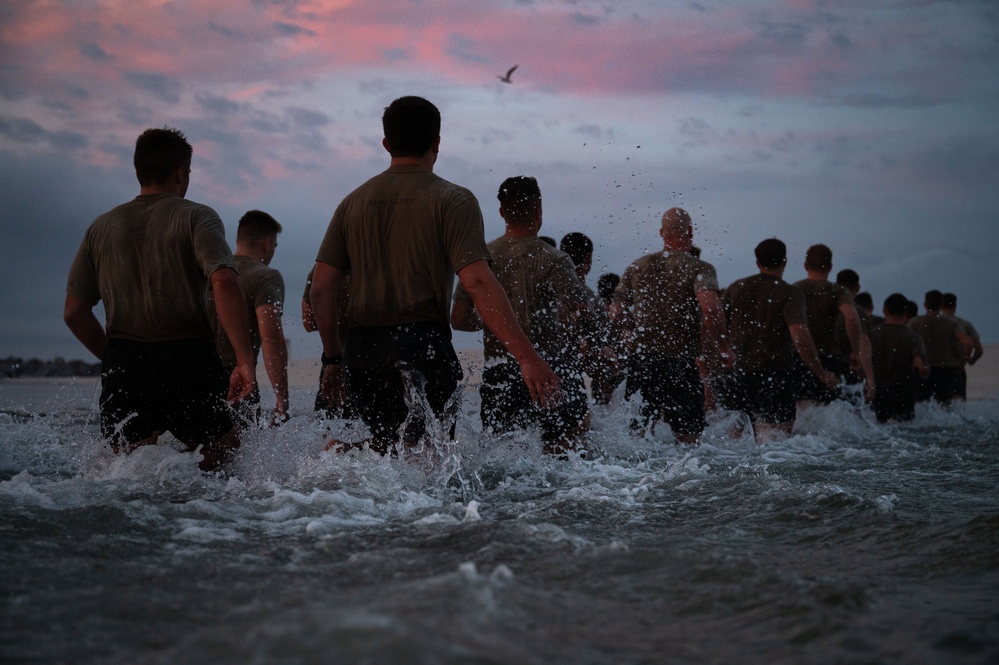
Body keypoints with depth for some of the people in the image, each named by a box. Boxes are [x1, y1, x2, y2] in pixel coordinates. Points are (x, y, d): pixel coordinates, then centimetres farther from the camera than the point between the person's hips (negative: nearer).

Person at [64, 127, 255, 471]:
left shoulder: (101, 227, 17)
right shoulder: (196, 217, 3)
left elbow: (74, 312, 15)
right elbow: (224, 283, -14)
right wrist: (245, 361, -16)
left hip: (123, 364, 4)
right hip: (186, 358, -3)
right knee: (225, 462, 6)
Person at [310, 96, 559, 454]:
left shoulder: (353, 202, 14)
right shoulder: (453, 200, -1)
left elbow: (321, 288, 10)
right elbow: (478, 282, -13)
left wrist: (333, 358, 19)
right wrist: (527, 356, -16)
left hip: (361, 351, 6)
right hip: (421, 344, -5)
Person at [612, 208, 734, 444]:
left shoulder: (637, 267, 10)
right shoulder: (698, 268, -5)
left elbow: (617, 312, 8)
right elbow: (710, 307, -21)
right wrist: (723, 347, -10)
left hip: (640, 359, 4)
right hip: (679, 361, -4)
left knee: (635, 433, 11)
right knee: (688, 437, 2)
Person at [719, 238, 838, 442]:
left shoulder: (735, 288, 11)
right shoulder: (790, 294, -4)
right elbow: (800, 339, -14)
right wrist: (822, 375, -6)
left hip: (738, 374, 5)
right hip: (775, 377, -5)